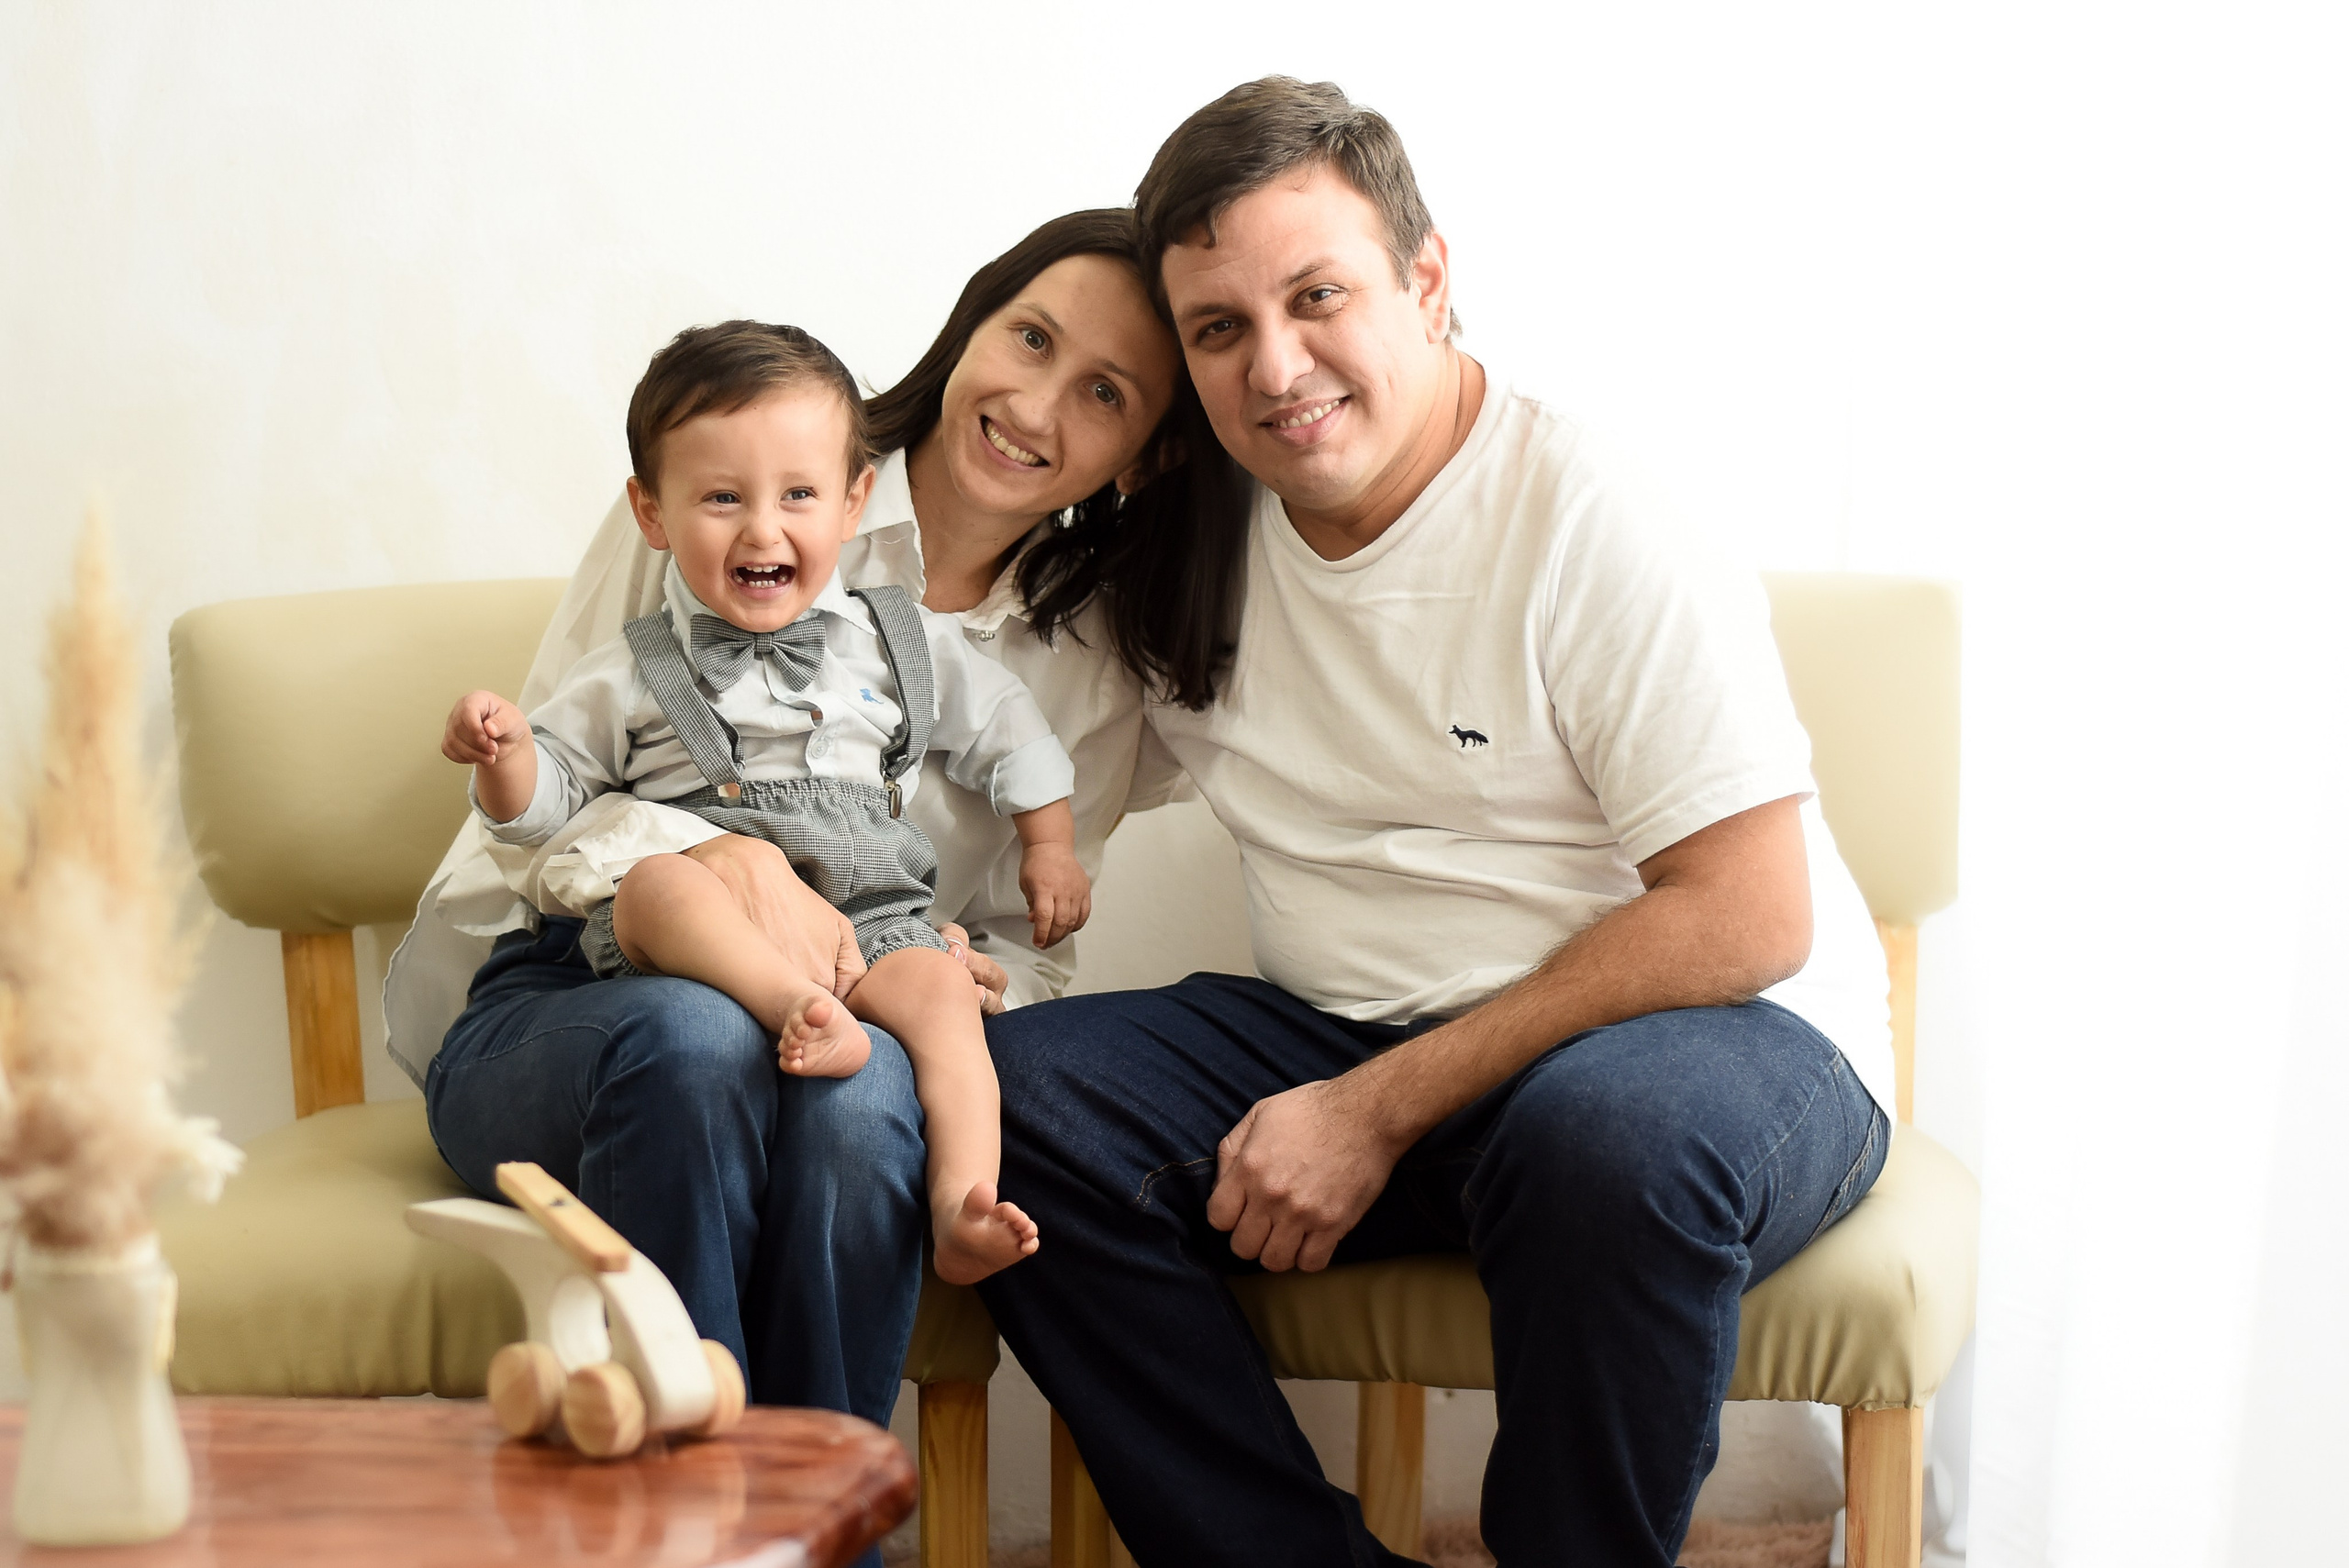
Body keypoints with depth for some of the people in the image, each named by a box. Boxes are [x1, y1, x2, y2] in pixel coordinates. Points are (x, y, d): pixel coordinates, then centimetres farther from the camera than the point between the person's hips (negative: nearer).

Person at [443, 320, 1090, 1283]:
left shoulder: (900, 645, 17)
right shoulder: (628, 678, 12)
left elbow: (1006, 732, 29)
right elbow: (544, 806, 14)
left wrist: (1049, 849, 22)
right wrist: (506, 753, -7)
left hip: (863, 916, 1)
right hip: (701, 938, -1)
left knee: (937, 989, -30)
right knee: (655, 880, -34)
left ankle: (961, 1208, -41)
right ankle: (803, 1014, -53)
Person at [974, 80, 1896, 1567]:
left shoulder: (1593, 511, -13)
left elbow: (1749, 917, -19)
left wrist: (1379, 1111, -20)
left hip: (1720, 1031, -5)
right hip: (1356, 1038, 5)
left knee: (1608, 1130, -39)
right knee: (1014, 1096, -16)